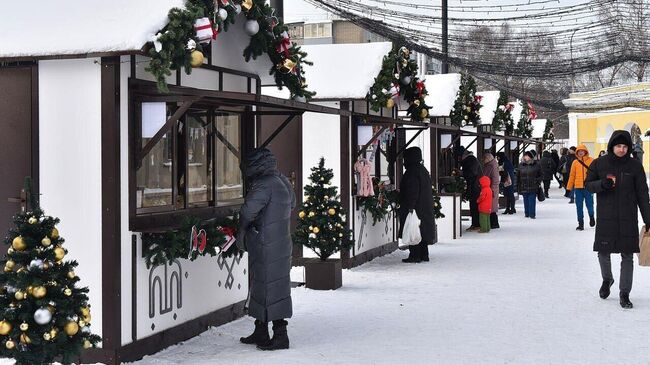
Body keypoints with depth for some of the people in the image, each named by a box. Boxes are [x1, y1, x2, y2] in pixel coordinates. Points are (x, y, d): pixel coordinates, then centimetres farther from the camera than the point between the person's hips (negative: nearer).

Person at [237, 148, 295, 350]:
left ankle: (280, 335, 2)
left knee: (269, 288, -2)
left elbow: (248, 210, -27)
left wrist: (242, 230, -6)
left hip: (266, 248, -10)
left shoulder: (265, 185, -19)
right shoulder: (283, 182, 10)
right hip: (282, 241, 10)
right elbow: (292, 203, 25)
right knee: (261, 286, 17)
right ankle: (260, 333, 27)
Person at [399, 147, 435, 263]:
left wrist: (410, 207, -22)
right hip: (425, 208, 10)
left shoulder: (412, 171, -16)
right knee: (422, 231, 14)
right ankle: (424, 255, 18)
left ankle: (415, 255, -4)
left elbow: (412, 192, -21)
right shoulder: (423, 170, 13)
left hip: (414, 207, -10)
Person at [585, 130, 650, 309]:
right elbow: (588, 184, 7)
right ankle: (607, 279, 37)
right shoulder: (599, 164, 0)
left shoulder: (635, 165, -1)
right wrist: (602, 184, -15)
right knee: (603, 252, 7)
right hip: (605, 218, 0)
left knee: (627, 256, 1)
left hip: (628, 219, 0)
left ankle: (624, 294, 9)